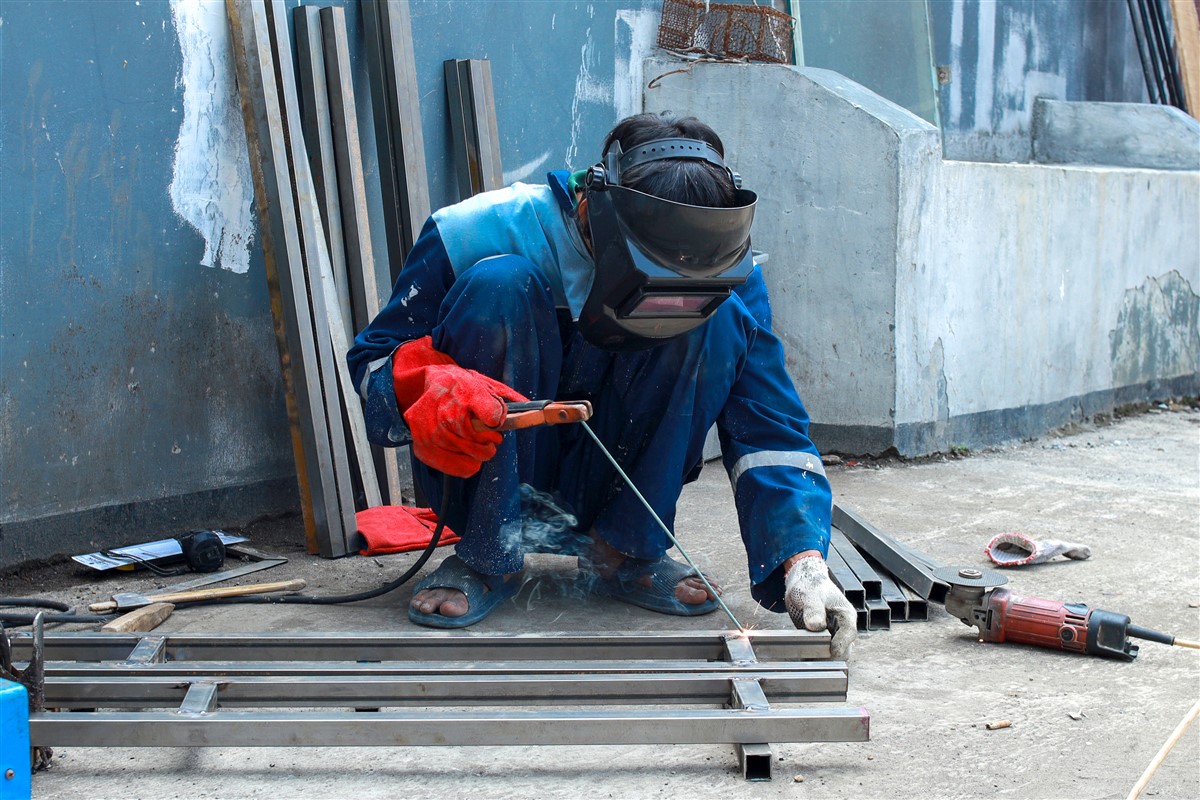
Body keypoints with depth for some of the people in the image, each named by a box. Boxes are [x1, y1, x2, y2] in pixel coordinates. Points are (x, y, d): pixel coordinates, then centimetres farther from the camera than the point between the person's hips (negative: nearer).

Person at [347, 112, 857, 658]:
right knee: (499, 284, -29)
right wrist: (427, 387, -38)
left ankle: (625, 552, -11)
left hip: (612, 477, 2)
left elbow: (769, 428, -16)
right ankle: (486, 556, -18)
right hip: (484, 467, -1)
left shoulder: (724, 281, -15)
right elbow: (373, 357, -14)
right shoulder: (485, 233, -22)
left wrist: (803, 561, -32)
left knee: (719, 320, -22)